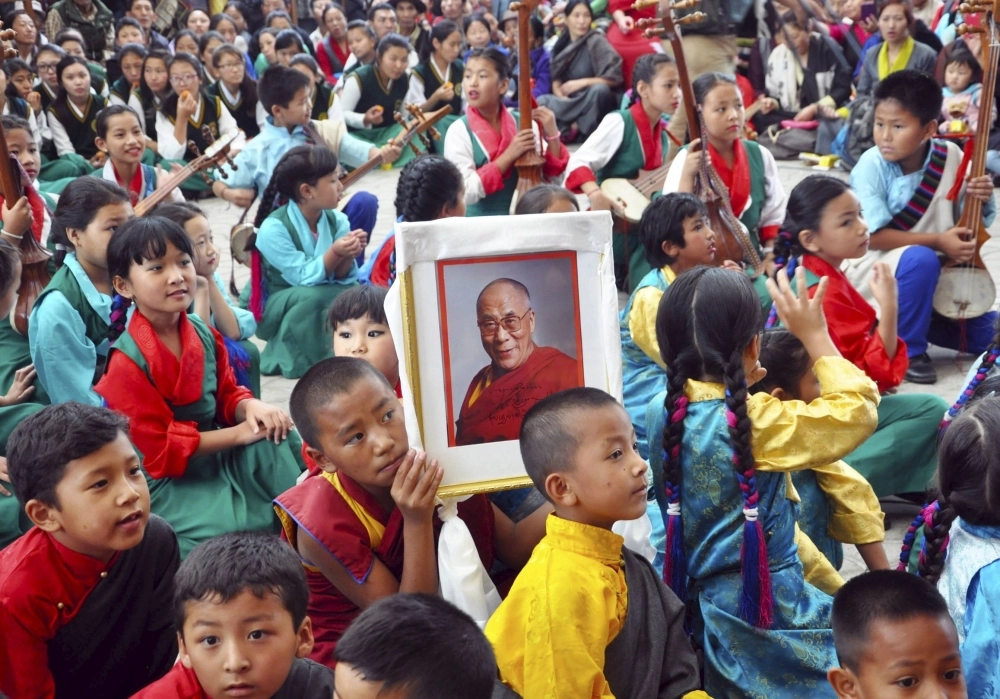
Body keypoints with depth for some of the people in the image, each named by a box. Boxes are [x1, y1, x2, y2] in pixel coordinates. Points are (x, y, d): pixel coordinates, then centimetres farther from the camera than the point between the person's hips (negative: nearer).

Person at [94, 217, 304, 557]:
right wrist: (240, 433, -21)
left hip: (213, 455, 6)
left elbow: (228, 396, 9)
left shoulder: (203, 334, -2)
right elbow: (162, 452, -20)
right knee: (246, 525, -29)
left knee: (279, 437, -20)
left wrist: (253, 408, -17)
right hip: (164, 482, -6)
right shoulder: (126, 363, -21)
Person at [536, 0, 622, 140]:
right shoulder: (561, 45, 8)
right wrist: (563, 99, -15)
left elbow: (615, 77, -13)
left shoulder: (596, 41, -7)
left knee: (599, 89, -37)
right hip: (569, 102, 3)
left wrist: (582, 83, -17)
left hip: (593, 104, -3)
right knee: (541, 101, -24)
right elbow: (556, 80, 5)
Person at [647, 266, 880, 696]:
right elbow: (859, 410, -16)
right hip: (762, 609, -8)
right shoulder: (756, 423, -23)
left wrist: (734, 388, 12)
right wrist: (815, 335, -10)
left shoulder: (661, 412, -4)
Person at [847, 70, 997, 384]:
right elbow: (874, 236, -22)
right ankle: (907, 348, -16)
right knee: (921, 260, -36)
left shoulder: (951, 157, -7)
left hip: (942, 275, 5)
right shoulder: (871, 166, -18)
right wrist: (937, 241, -26)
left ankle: (915, 318, 21)